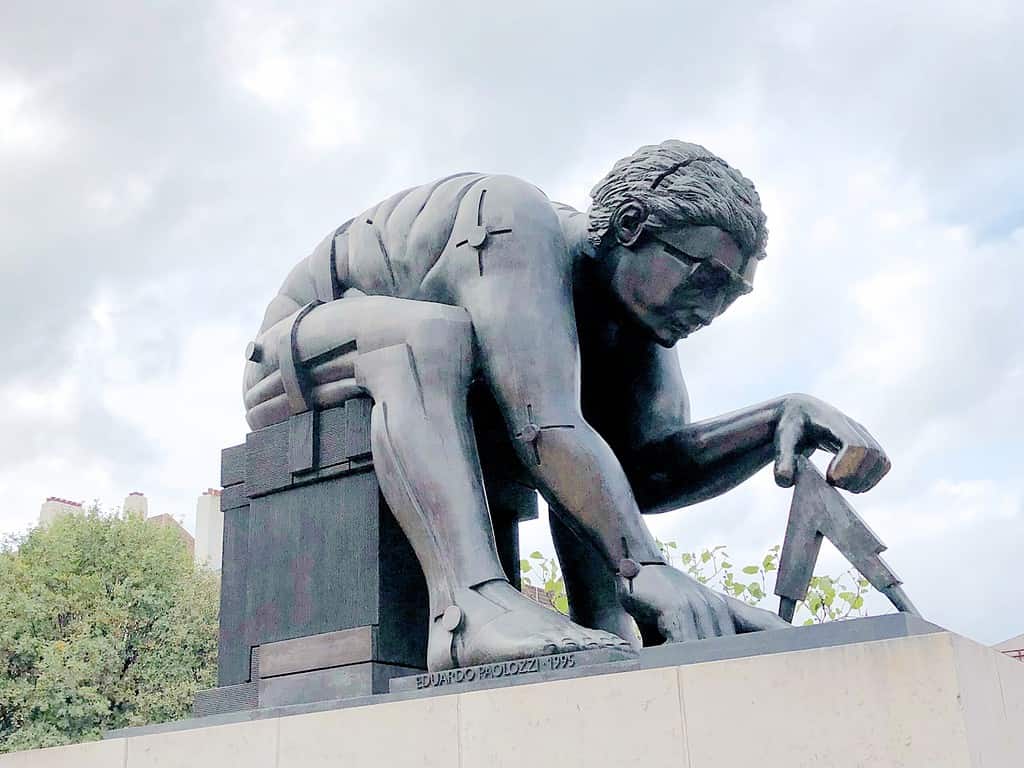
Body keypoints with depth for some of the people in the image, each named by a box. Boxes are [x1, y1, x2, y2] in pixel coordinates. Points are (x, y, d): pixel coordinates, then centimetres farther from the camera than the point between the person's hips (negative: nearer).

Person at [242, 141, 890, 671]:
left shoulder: (635, 305, -5)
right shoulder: (516, 224, -31)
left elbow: (653, 467, -17)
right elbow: (540, 422, -45)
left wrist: (783, 419, -31)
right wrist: (643, 567, -54)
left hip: (411, 386, 8)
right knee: (434, 330, -38)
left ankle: (612, 641, -22)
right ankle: (471, 602, -53)